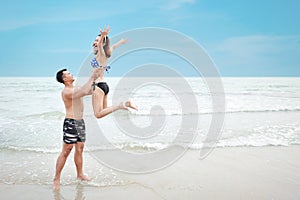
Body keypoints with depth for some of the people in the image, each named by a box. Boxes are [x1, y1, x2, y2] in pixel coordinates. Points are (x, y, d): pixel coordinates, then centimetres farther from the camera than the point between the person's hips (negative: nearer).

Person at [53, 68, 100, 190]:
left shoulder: (76, 89, 14)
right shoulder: (66, 92, -15)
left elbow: (90, 91, 18)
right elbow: (84, 91, -29)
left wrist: (96, 79, 6)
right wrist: (91, 78, -19)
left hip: (80, 122, 9)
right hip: (70, 122, -9)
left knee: (79, 149, 14)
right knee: (66, 151, -6)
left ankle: (80, 175, 25)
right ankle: (56, 179, 3)